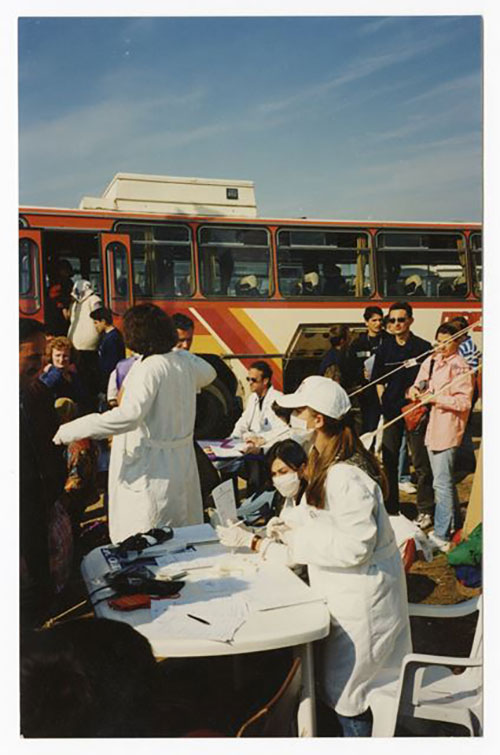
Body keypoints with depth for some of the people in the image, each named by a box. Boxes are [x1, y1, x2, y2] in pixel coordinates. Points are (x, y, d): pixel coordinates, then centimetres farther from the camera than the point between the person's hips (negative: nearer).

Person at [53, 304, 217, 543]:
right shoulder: (184, 360, 4)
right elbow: (208, 373, 27)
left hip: (152, 470, -9)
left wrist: (71, 430, -31)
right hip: (182, 465, 9)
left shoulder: (149, 369, -21)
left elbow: (129, 416, -34)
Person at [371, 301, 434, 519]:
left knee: (420, 462, -1)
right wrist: (385, 402, 5)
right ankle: (390, 508, 23)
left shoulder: (423, 347, -4)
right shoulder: (385, 348, 8)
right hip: (391, 410, 4)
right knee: (389, 460, 11)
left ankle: (425, 510, 9)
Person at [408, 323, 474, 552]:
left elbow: (464, 402, -15)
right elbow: (420, 385, 16)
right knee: (444, 480, 19)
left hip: (447, 429, -8)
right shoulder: (430, 361, 8)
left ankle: (441, 535, -1)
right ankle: (454, 524, 35)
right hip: (431, 427, 8)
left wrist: (435, 398, -20)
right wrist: (415, 391, -6)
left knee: (442, 483, -7)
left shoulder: (460, 367, -12)